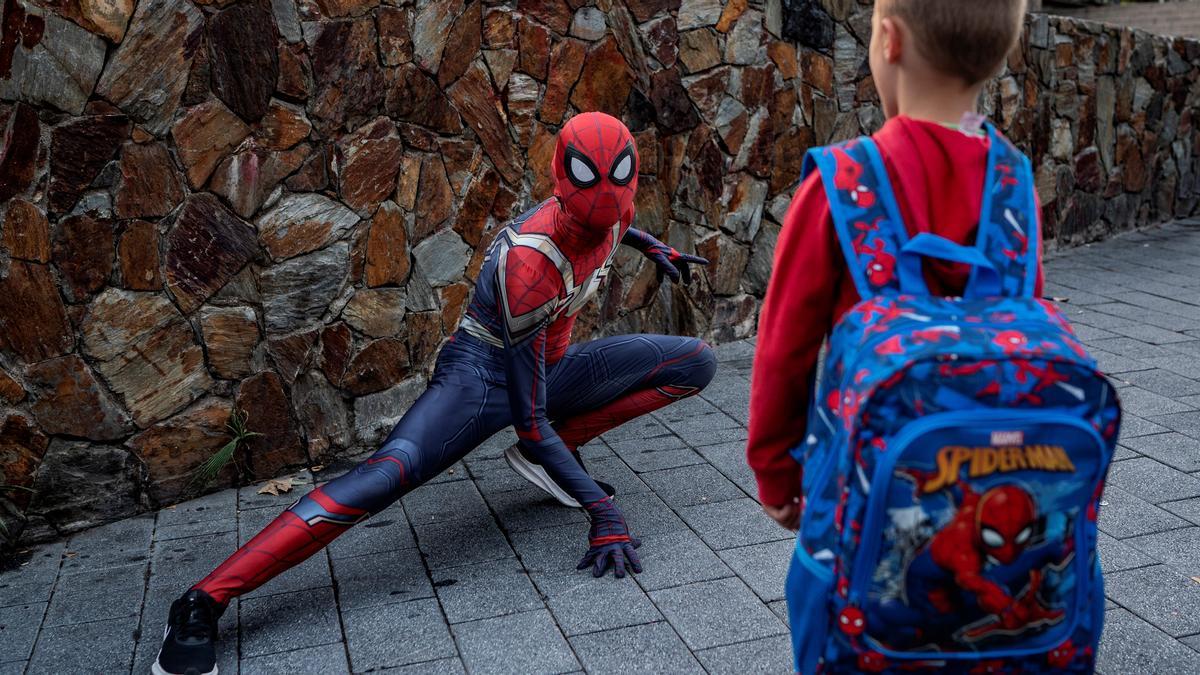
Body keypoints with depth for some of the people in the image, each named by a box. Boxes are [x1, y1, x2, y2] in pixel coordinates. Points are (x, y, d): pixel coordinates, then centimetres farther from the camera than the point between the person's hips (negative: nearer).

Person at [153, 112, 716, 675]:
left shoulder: (616, 213, -10)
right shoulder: (528, 261, -33)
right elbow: (528, 420, -31)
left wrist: (653, 248, 18)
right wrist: (603, 512, -33)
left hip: (552, 368, 8)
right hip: (484, 372, -8)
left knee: (697, 363, 1)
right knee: (388, 473, -33)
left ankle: (556, 450, -1)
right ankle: (203, 603, -29)